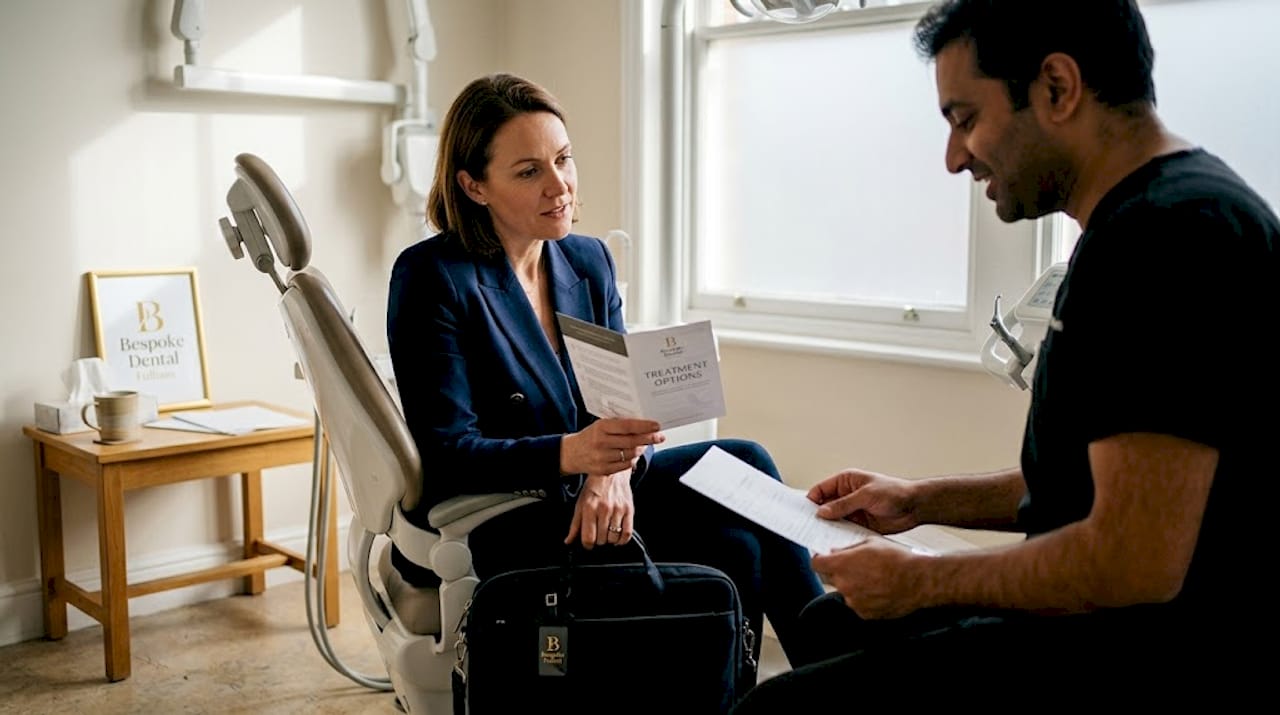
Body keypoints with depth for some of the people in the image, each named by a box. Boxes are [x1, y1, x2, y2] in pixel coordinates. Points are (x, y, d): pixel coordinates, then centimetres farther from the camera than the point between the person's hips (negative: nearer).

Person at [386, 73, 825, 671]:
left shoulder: (588, 261, 5)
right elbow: (448, 457, -19)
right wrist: (571, 454, -37)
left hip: (586, 494, 7)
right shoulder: (430, 278, -15)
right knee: (731, 553, -20)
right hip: (489, 529, -7)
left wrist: (615, 469, -22)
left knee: (745, 463, -11)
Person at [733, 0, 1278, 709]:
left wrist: (920, 581, -13)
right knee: (830, 623, 22)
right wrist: (922, 501, 12)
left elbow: (1138, 562, -27)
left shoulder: (1168, 233, -22)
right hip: (1108, 618, 11)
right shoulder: (1160, 218, 12)